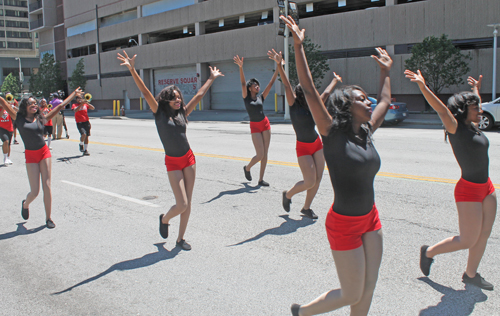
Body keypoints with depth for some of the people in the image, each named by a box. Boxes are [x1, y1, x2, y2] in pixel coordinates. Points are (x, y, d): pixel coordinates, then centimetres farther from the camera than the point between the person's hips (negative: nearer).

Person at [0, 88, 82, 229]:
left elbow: (60, 106, 12)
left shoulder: (41, 118, 7)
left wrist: (74, 94, 16)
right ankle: (25, 204, 33)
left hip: (44, 153, 2)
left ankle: (48, 218, 9)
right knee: (35, 191, -3)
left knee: (47, 186, -1)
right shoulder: (19, 118, 1)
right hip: (31, 156, -2)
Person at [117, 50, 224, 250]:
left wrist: (211, 79, 22)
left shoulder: (182, 113, 6)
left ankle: (180, 239, 21)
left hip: (189, 159, 5)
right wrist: (132, 70, -25)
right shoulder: (159, 113, -5)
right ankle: (164, 219, 25)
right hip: (173, 163, -5)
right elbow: (145, 92, -15)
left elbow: (199, 95, 15)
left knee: (187, 204, 6)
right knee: (182, 205, -8)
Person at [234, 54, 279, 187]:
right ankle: (247, 168, 20)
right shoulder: (246, 97, -2)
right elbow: (243, 83, -16)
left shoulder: (261, 97, 7)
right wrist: (240, 67, -29)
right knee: (260, 154, -10)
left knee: (265, 154, 3)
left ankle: (261, 179, 12)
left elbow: (271, 83, 4)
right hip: (255, 126, -4)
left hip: (265, 124, 4)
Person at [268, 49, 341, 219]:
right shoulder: (294, 105, -9)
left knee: (317, 180, 5)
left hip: (317, 145, 6)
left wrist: (335, 80, 37)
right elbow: (287, 85, -21)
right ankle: (288, 194, 18)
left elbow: (326, 93, 23)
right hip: (303, 147, -6)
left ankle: (306, 208, 22)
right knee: (310, 181, -9)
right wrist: (279, 65, -30)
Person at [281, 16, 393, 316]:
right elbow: (310, 91, -22)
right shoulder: (332, 133, -15)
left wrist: (386, 71, 29)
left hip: (371, 220, 7)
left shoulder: (366, 134, 2)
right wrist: (298, 46, -24)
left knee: (368, 291, 14)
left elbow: (385, 103, 21)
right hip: (344, 224, -7)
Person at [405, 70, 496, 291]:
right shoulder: (456, 129, -15)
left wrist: (476, 89, 44)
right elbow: (441, 109, -32)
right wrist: (423, 86, -45)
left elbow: (475, 106, 29)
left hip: (486, 188, 8)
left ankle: (471, 274, 26)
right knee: (467, 241, -1)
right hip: (469, 191, -8)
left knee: (484, 234, 12)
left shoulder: (473, 127, 8)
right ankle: (429, 252, 18)